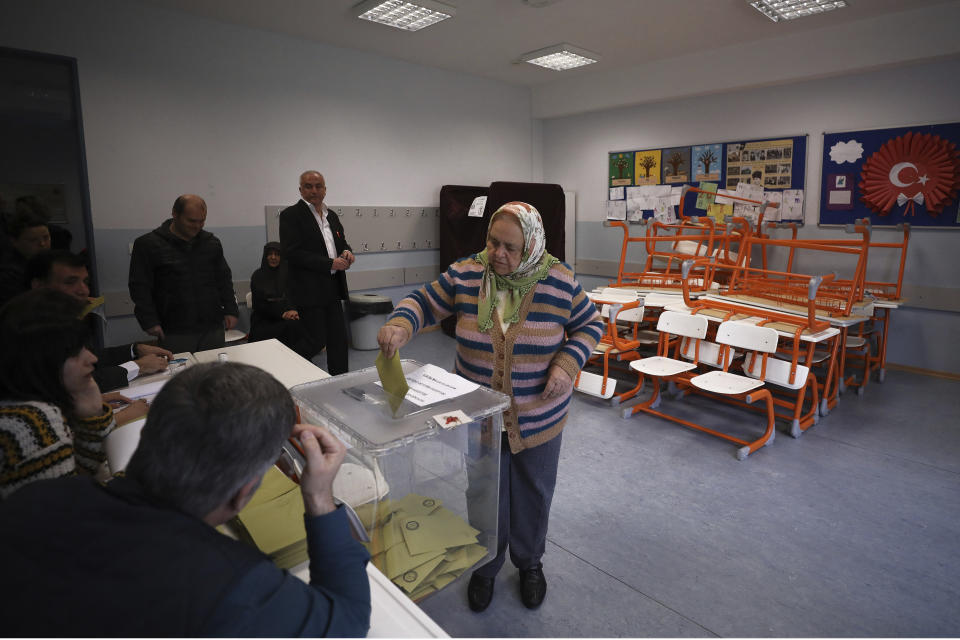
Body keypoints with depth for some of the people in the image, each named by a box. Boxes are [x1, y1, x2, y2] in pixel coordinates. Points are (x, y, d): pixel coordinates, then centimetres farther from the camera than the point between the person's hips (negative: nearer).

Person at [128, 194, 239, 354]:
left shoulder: (211, 243, 10)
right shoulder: (148, 244, -1)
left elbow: (224, 279, 15)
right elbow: (140, 287, -1)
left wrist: (231, 310, 7)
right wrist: (149, 321, -8)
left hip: (213, 328, 3)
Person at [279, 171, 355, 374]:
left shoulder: (331, 216, 15)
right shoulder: (291, 215, -7)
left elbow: (341, 241, 25)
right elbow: (293, 253, -16)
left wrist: (347, 251, -1)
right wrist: (330, 264, -18)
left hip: (332, 289, 7)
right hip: (309, 291, -7)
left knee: (339, 339, 10)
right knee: (316, 342, -3)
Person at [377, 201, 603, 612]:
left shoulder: (560, 282, -12)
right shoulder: (465, 275, -10)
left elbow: (590, 325, -1)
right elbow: (425, 302, -2)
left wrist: (567, 364, -18)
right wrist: (400, 325, -24)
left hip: (538, 420, 0)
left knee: (532, 494, 20)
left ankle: (529, 563, 49)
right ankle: (485, 566, 46)